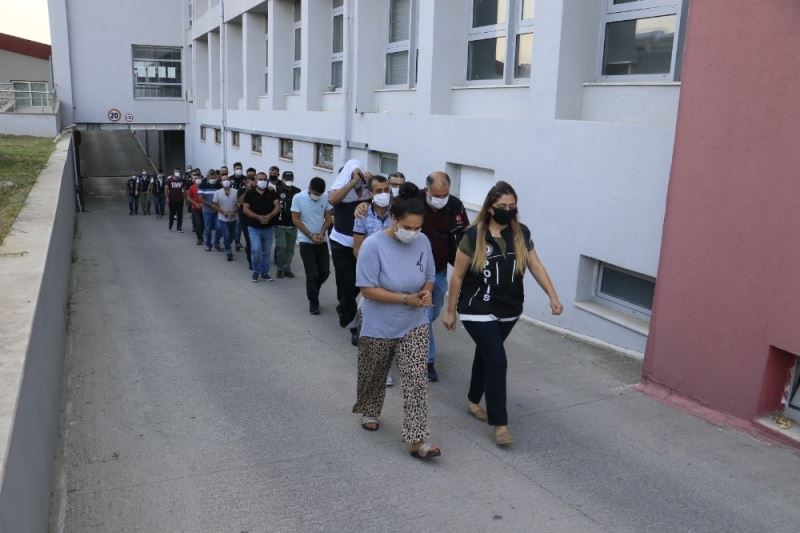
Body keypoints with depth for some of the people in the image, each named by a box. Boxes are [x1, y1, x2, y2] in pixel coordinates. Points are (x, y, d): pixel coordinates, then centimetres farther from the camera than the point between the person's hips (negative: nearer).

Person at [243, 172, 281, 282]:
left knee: (266, 252, 9)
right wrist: (258, 217, -19)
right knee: (256, 250, -14)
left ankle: (264, 273, 22)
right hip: (254, 227, -2)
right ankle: (256, 271, 8)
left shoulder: (272, 193, 3)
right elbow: (245, 209, -6)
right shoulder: (250, 193, 0)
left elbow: (278, 207, -6)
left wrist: (269, 216, -23)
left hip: (268, 228, 2)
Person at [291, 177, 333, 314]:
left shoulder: (326, 198, -6)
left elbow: (328, 218, 3)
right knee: (312, 274, -3)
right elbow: (296, 220, -9)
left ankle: (312, 292, 33)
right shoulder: (298, 198, -12)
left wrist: (321, 234, -13)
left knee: (325, 272, 6)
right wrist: (311, 236, -13)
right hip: (306, 242, -3)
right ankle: (313, 303, 12)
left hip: (322, 241, 3)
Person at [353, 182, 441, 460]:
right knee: (374, 376, 19)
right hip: (379, 328, -2)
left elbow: (429, 277, 6)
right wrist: (406, 298, -26)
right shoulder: (373, 245, -21)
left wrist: (426, 292, -17)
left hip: (415, 325, 3)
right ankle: (368, 412, 48)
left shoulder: (423, 242, -7)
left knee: (416, 380, -5)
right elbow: (368, 289, -21)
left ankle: (417, 439, 1)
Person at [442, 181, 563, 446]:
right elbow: (457, 276, -8)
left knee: (485, 354, 21)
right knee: (497, 362, -9)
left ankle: (474, 401, 41)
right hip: (478, 311, -5)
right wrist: (450, 310, -4)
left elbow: (536, 266, 2)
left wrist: (553, 296, -9)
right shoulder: (474, 236, -15)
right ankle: (499, 423, 2)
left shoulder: (521, 233, -2)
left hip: (509, 310, 5)